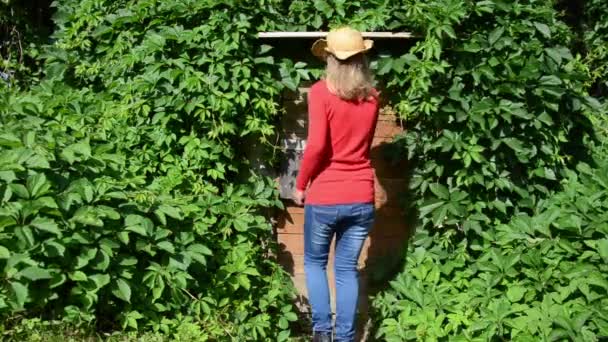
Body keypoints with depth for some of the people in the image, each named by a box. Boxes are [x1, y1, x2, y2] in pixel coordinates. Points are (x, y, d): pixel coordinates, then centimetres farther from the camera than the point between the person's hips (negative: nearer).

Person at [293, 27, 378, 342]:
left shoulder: (321, 91, -9)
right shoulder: (371, 96, 6)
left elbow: (316, 145, -17)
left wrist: (300, 185, -5)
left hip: (324, 198, -3)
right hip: (361, 199, 3)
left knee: (314, 262, 18)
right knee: (347, 269, 13)